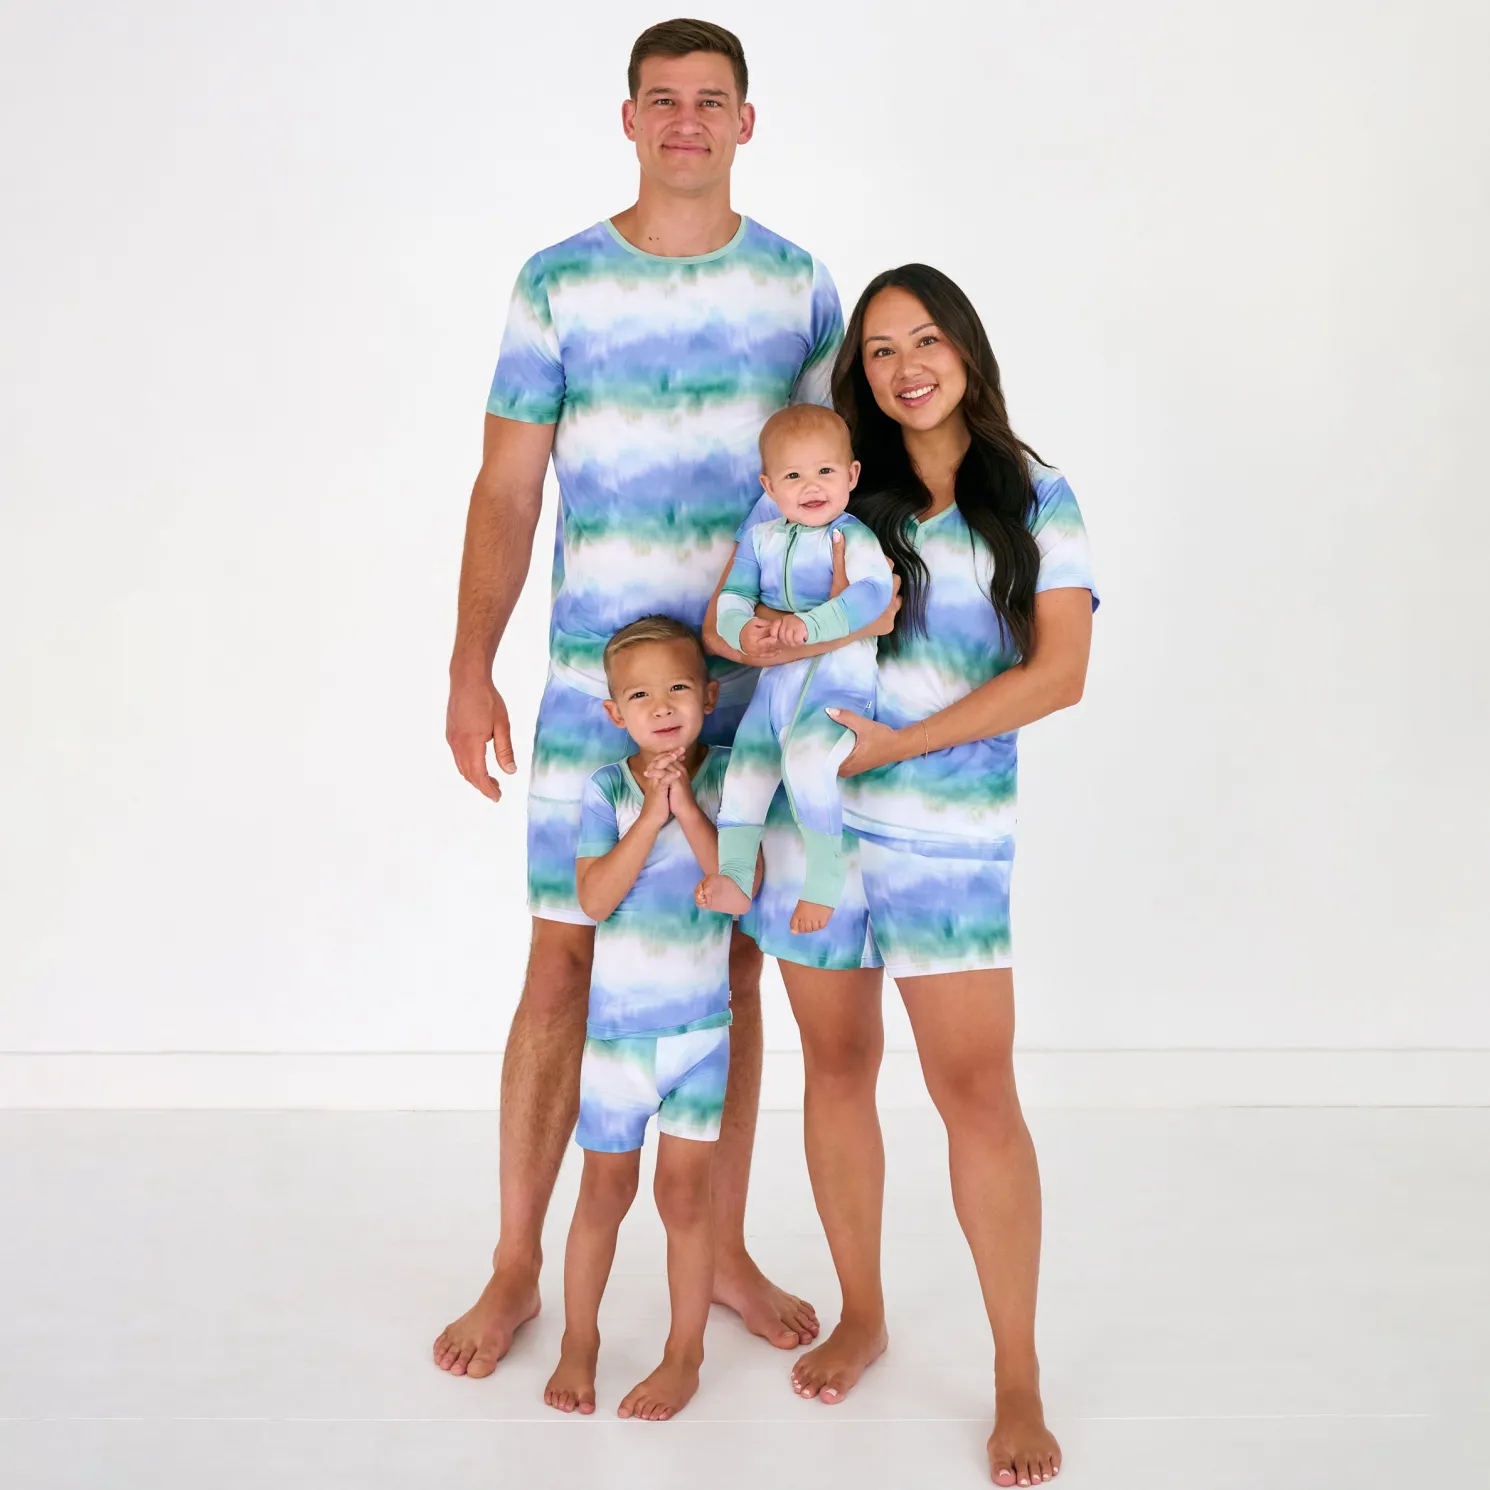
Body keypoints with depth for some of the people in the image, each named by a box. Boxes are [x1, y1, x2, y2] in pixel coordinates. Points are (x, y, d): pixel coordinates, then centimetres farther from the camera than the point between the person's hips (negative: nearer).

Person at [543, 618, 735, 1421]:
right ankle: (579, 1341, 31)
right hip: (615, 1024, 0)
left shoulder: (725, 775, -5)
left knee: (683, 1192, 5)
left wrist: (687, 808, -20)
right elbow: (595, 898, -17)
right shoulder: (606, 790, -6)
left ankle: (684, 1354, 21)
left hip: (700, 1025, 0)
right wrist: (651, 814, -22)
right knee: (604, 1192, 13)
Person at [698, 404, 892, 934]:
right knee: (743, 772, 7)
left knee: (804, 757, -30)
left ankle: (825, 878, -15)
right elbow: (732, 598, 9)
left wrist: (811, 623, -35)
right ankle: (733, 879, 24)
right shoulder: (761, 538, 10)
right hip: (774, 683, 7)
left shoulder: (853, 536, -8)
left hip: (837, 682, -7)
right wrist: (744, 628, -15)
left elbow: (872, 593, -25)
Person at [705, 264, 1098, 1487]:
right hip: (807, 810, 3)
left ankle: (1019, 1380, 8)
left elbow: (1059, 671, -5)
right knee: (837, 1065, 11)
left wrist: (897, 742, -13)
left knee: (975, 1087, -5)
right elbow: (724, 613, 10)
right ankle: (862, 1317, 30)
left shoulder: (1034, 501, 4)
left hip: (951, 827, -2)